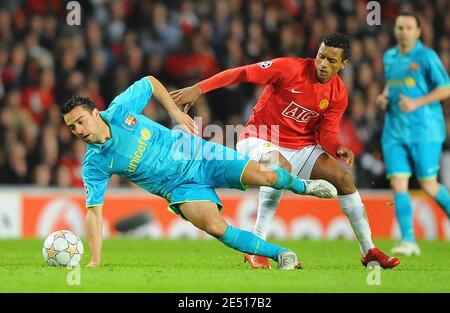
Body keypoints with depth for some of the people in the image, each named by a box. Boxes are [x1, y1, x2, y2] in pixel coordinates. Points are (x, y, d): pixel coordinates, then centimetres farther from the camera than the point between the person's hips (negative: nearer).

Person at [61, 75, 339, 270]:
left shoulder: (120, 110, -14)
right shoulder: (94, 164, -14)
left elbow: (149, 82, 5)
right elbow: (94, 212, -14)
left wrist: (176, 112, 0)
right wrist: (95, 261, -22)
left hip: (196, 154, 1)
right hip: (179, 187, 0)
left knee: (263, 176, -14)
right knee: (215, 227, -28)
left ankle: (300, 186, 24)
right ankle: (280, 255, -8)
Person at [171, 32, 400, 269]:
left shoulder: (338, 94, -3)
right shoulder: (291, 68, -20)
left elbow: (326, 134, -2)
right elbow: (242, 73, -20)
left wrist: (338, 149, -26)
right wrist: (198, 89, -26)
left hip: (302, 146, 6)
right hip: (261, 140, -6)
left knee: (343, 178, -4)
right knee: (282, 169, -37)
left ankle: (368, 251, 11)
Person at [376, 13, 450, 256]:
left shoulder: (426, 57, -6)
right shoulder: (389, 57, 13)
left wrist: (417, 103, -18)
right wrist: (384, 97, 8)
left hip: (424, 130, -5)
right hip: (394, 131, 5)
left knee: (429, 186, -4)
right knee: (398, 184, -6)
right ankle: (408, 241, -5)